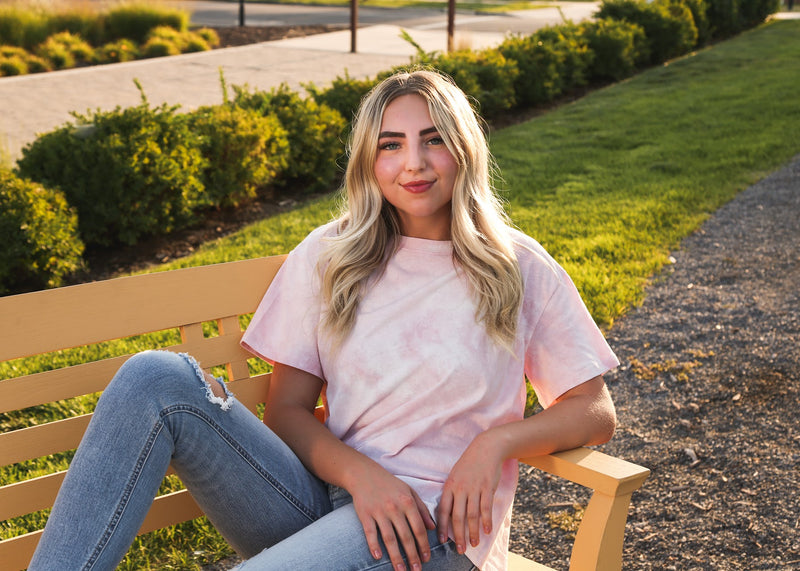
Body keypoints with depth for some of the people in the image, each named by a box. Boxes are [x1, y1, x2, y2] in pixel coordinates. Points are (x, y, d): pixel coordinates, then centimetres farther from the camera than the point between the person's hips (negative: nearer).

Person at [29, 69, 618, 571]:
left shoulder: (517, 267, 4)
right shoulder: (327, 258, 10)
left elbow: (594, 412, 6)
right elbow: (287, 410, 7)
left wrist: (499, 440, -14)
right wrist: (362, 474, -13)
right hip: (326, 494, 4)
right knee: (157, 377, -21)